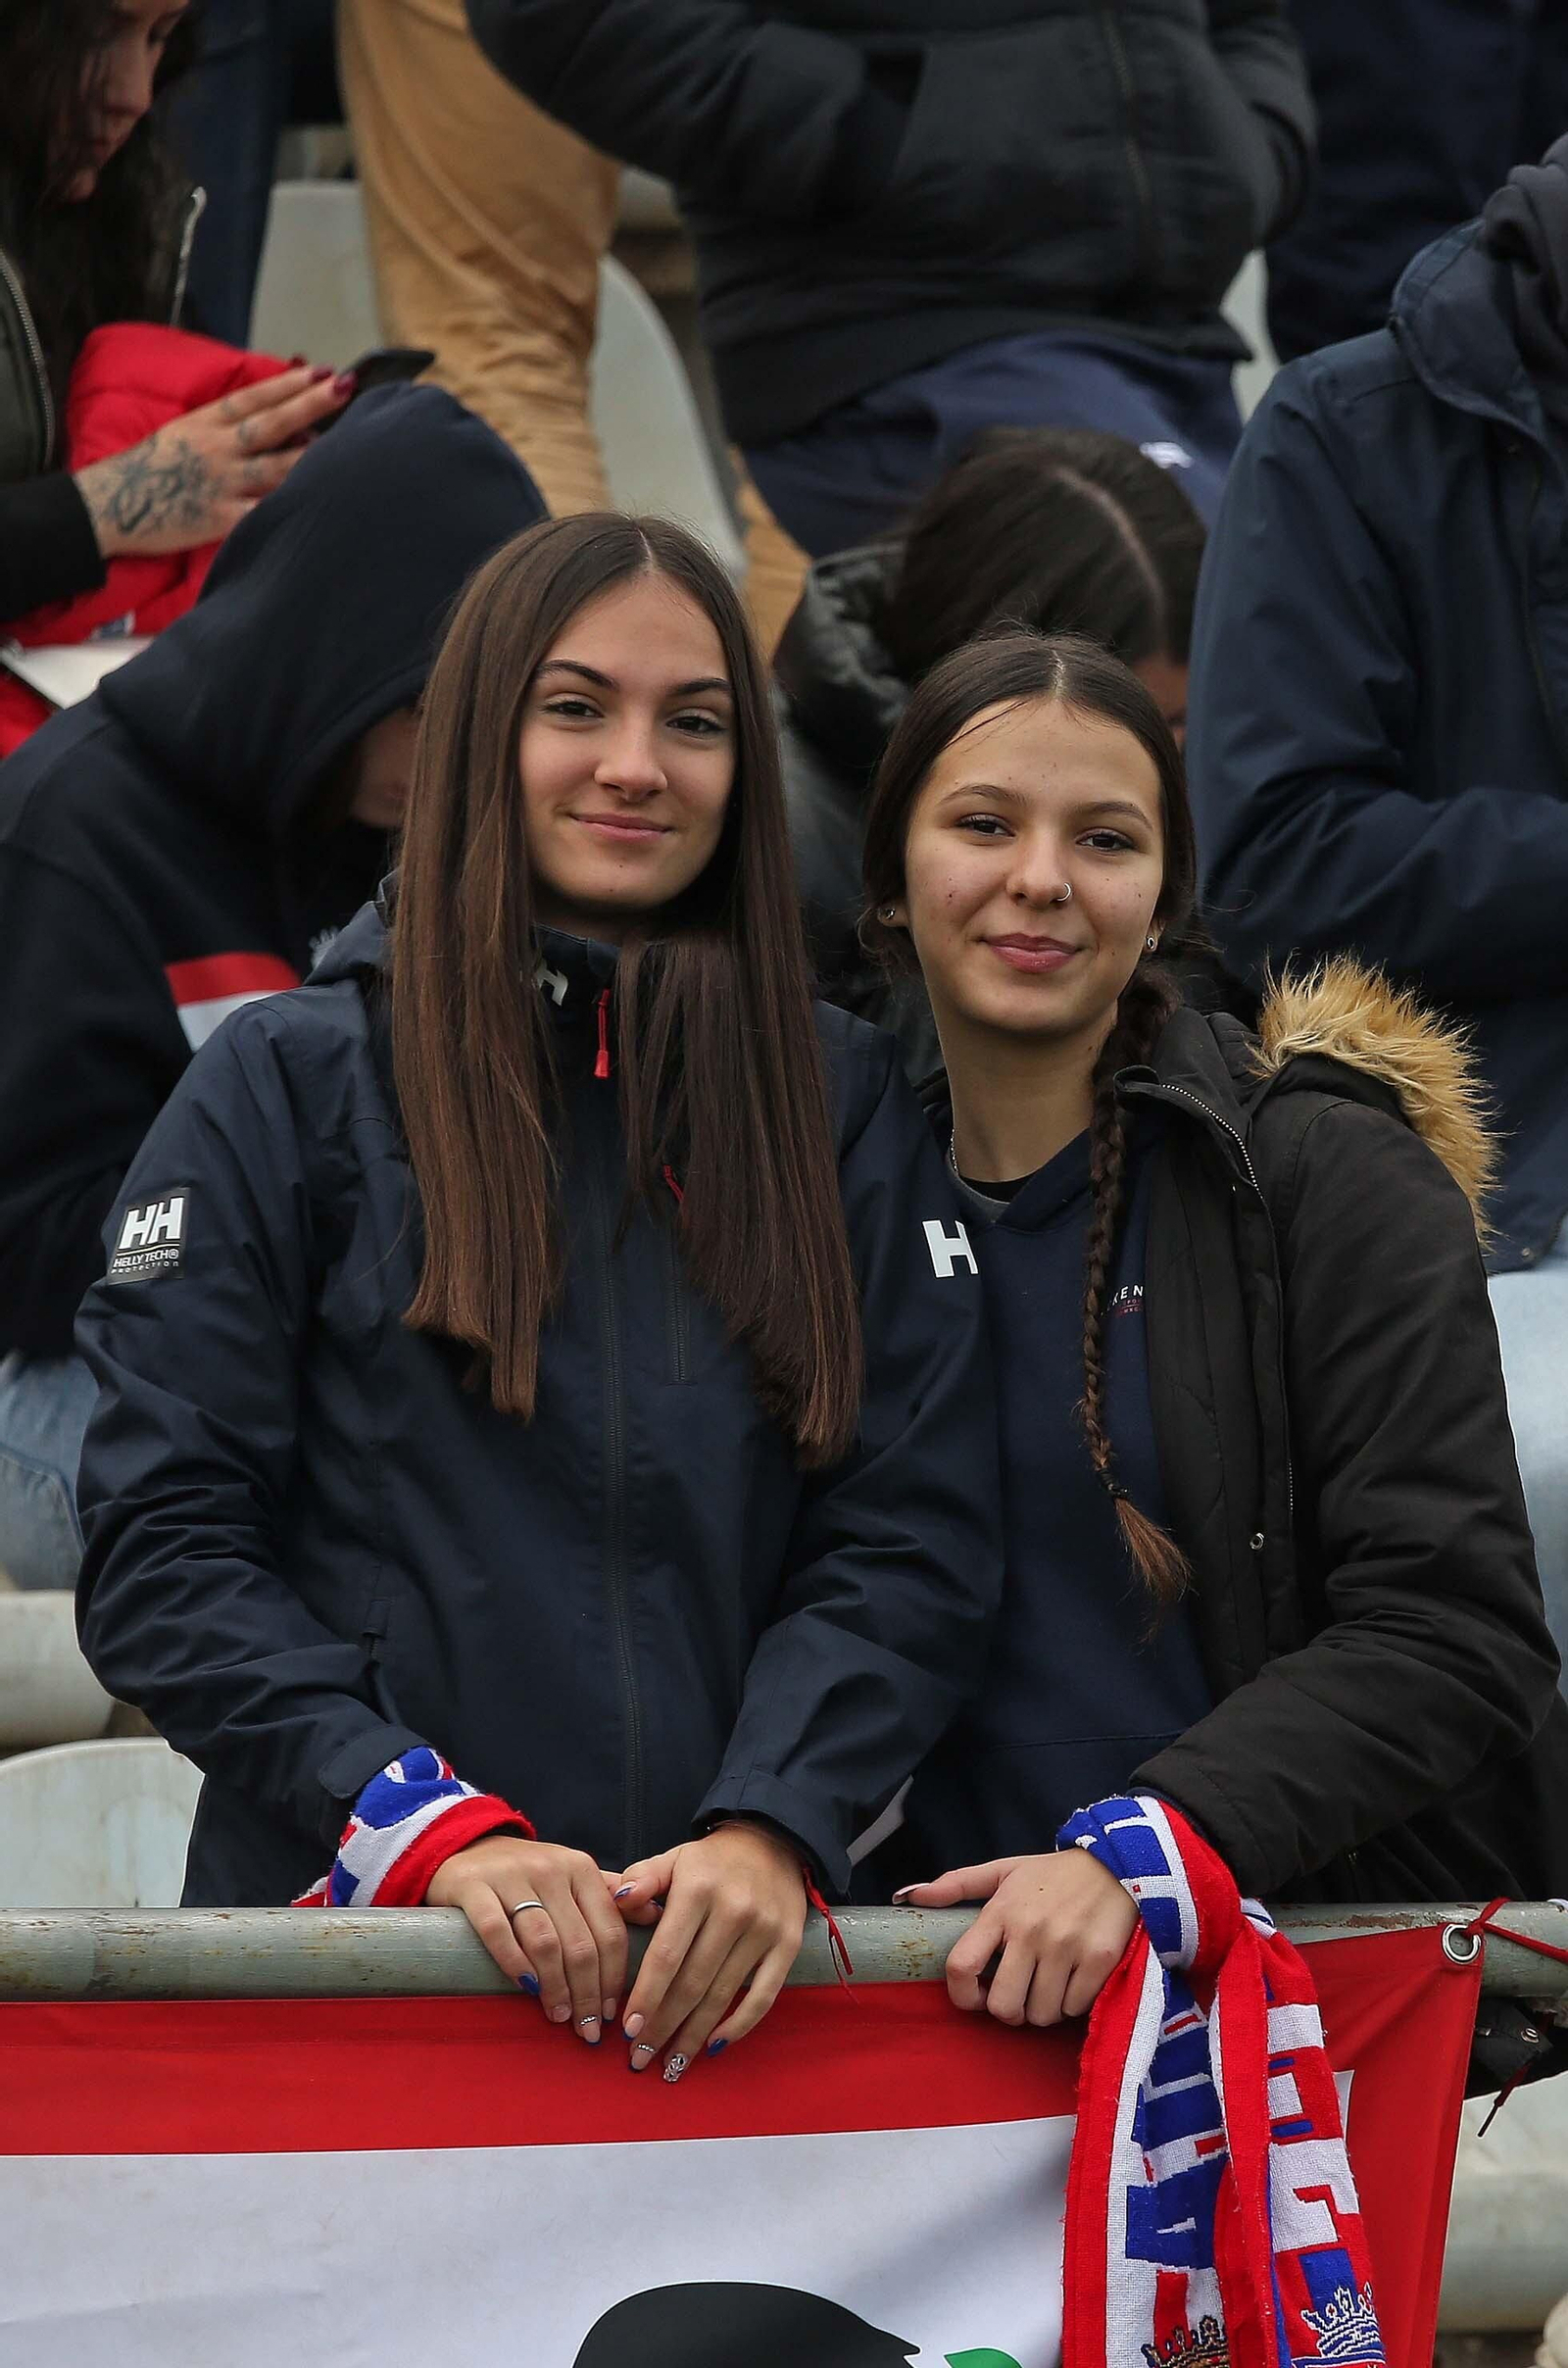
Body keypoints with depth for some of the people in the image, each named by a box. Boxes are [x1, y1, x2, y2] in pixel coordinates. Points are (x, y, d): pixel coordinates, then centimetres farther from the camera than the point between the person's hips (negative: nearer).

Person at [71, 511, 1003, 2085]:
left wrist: (773, 1833, -12)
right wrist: (434, 1827, -14)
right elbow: (162, 1552, -2)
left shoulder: (842, 1108, 12)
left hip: (725, 1954, 2)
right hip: (343, 1925, -2)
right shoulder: (293, 1084, 5)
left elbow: (910, 1542, 5)